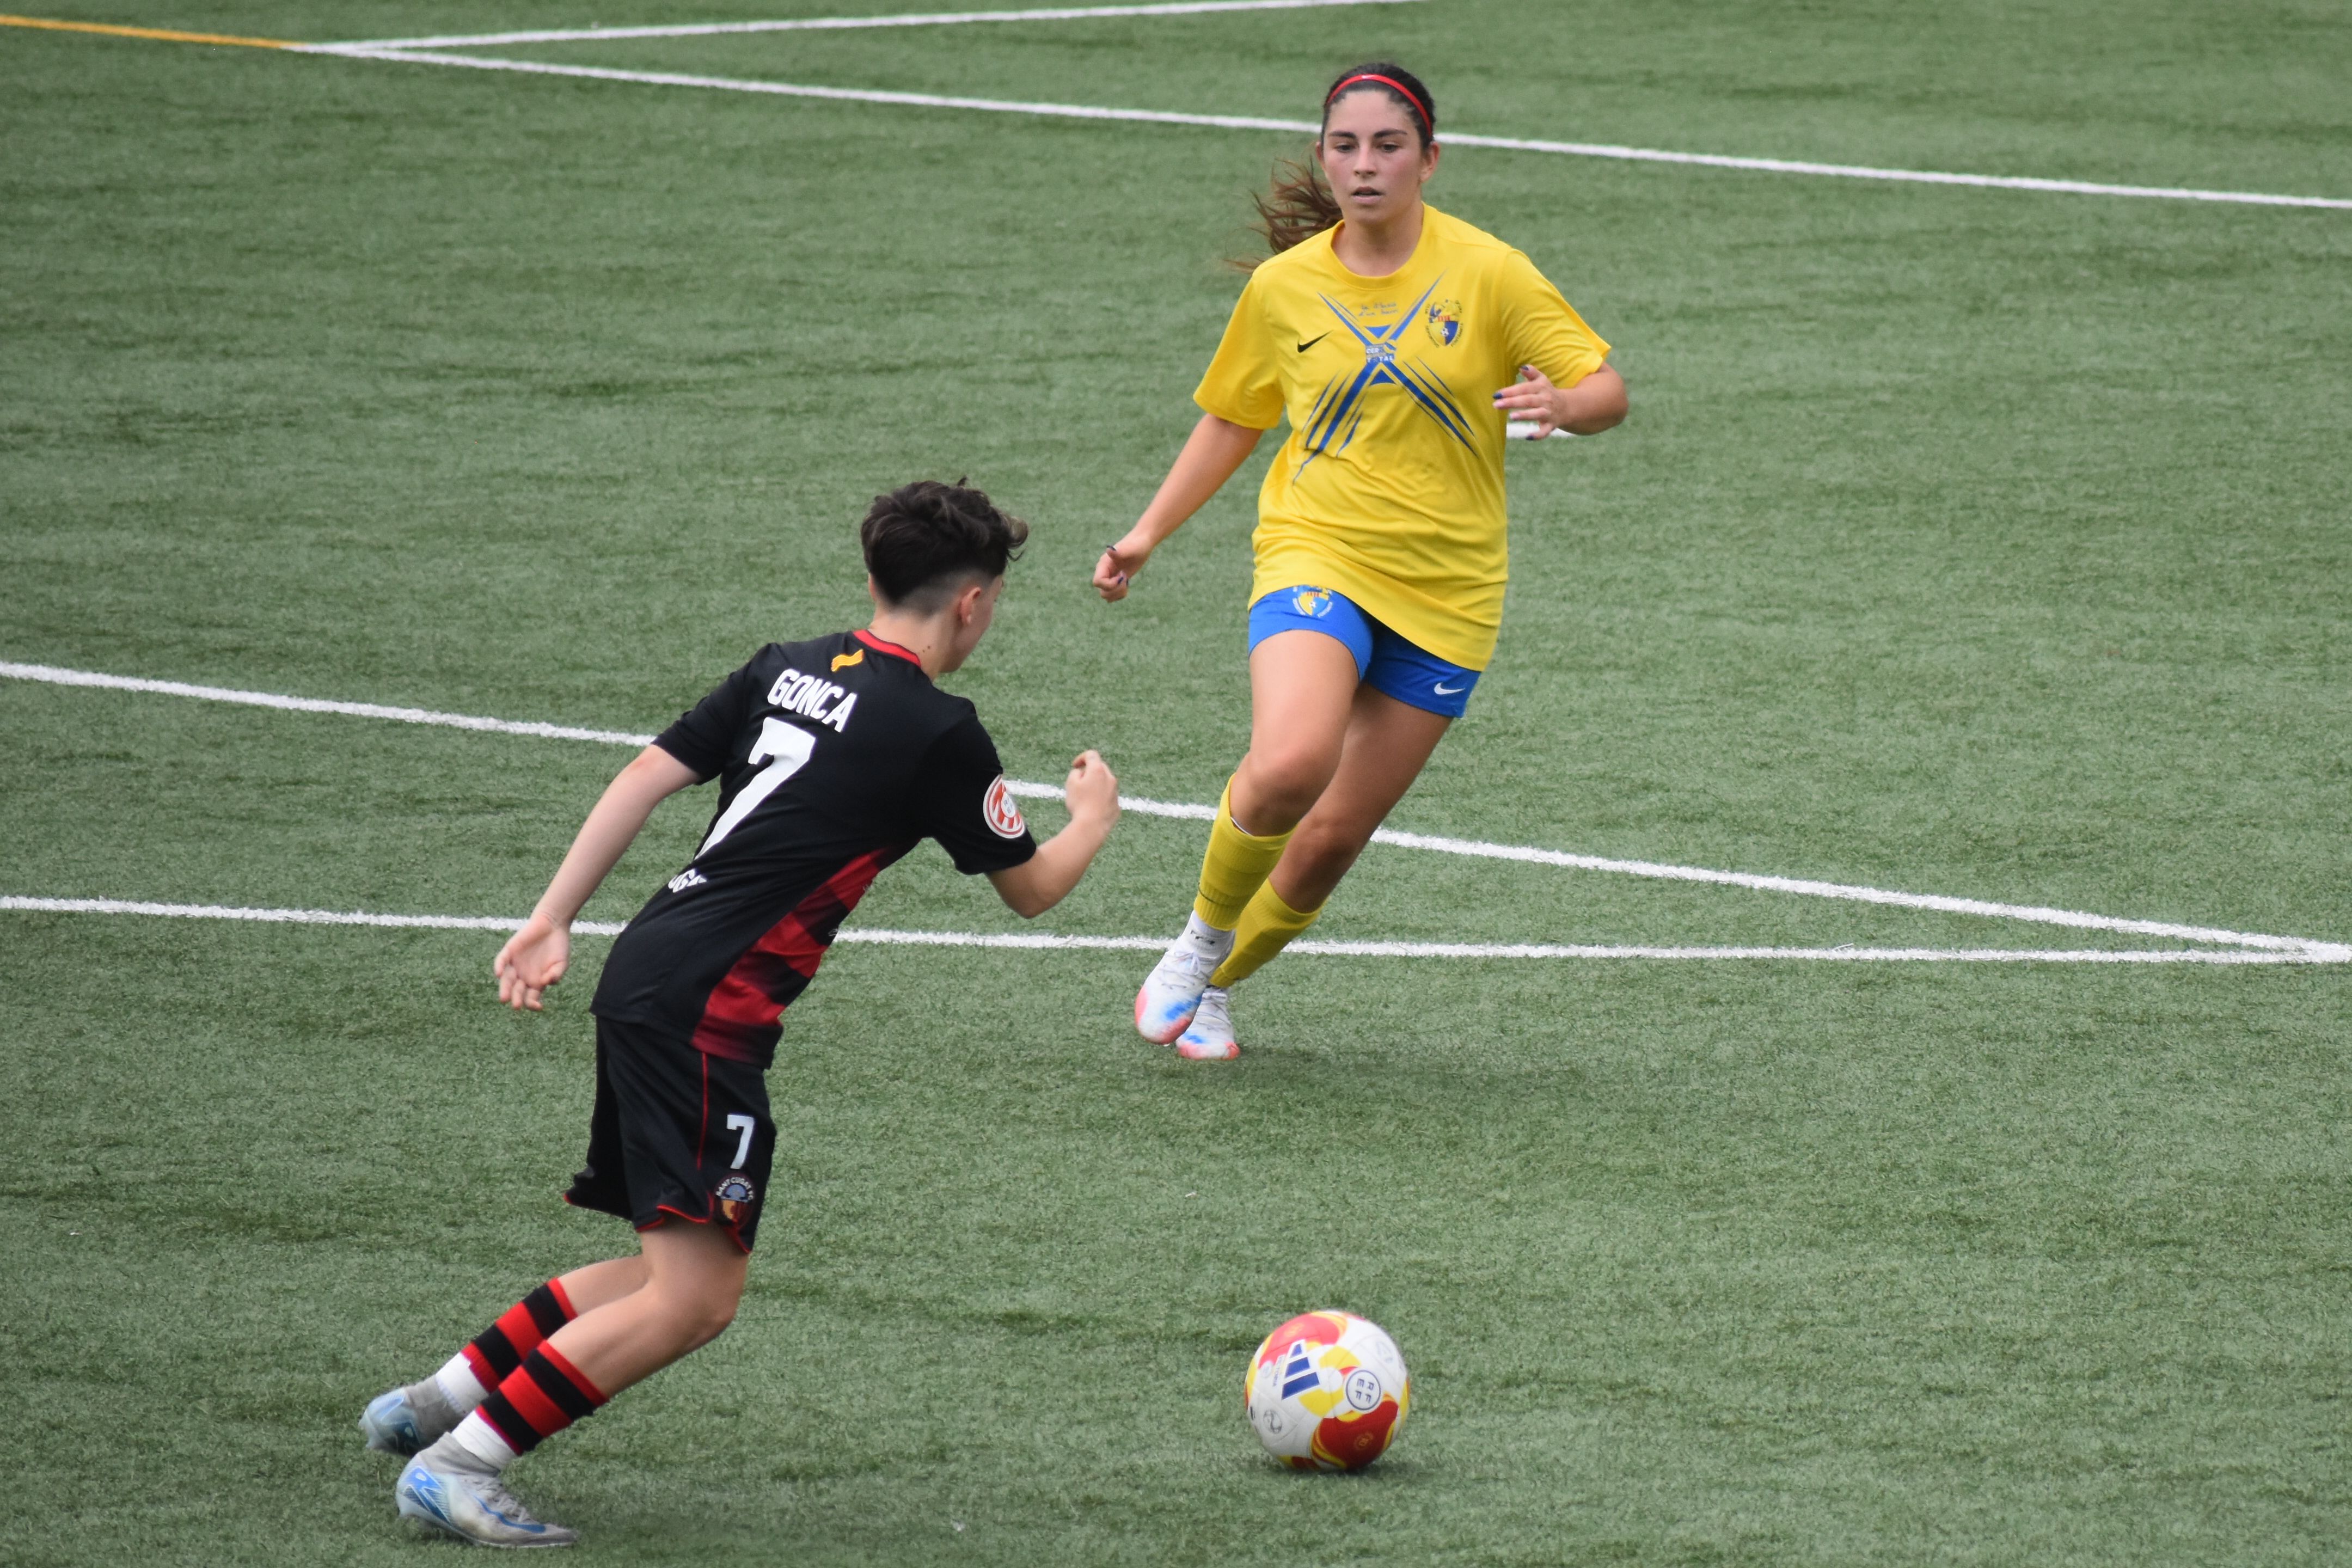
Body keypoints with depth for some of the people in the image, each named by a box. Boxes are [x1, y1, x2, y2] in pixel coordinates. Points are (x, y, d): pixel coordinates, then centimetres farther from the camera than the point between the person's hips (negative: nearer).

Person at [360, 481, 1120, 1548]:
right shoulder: (938, 732, -5)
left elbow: (648, 776, 12)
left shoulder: (788, 669, 15)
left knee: (672, 1274, 17)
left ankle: (427, 1406, 17)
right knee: (695, 1298, -10)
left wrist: (551, 922, 15)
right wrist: (1094, 817, 26)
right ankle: (459, 1464, -14)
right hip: (708, 1009, -9)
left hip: (641, 979, 9)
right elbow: (1029, 890, 6)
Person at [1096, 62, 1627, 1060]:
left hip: (1445, 593, 0)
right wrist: (1147, 535, 15)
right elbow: (1231, 417, 20)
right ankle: (1203, 937, -2)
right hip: (1316, 556, 0)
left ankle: (1216, 987, 28)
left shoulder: (1487, 272, -4)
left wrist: (1562, 404, -25)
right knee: (1288, 766, -29)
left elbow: (1607, 390, -2)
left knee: (1337, 835, 2)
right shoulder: (1284, 286, 3)